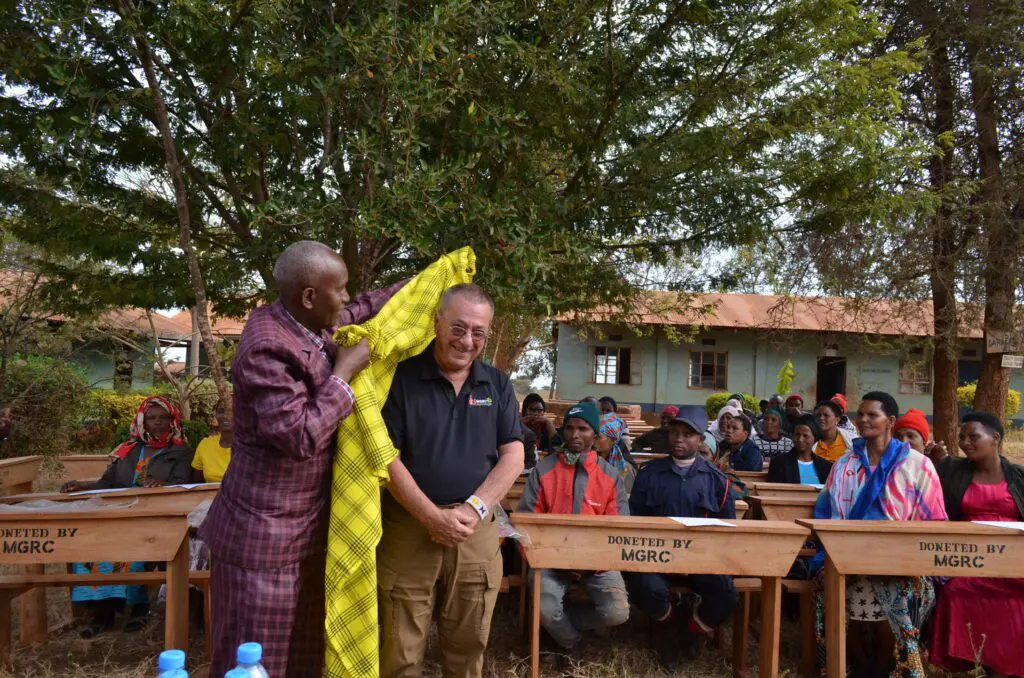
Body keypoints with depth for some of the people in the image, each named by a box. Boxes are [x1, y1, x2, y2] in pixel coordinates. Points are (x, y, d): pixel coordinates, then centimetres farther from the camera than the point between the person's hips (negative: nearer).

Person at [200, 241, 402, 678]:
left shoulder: (313, 326, 2)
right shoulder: (267, 351, -26)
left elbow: (359, 312, 22)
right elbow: (301, 437, -30)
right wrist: (344, 373, -21)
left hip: (308, 528, 9)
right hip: (265, 537, -9)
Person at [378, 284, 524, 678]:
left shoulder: (497, 385, 8)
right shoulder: (402, 377, -4)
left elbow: (513, 456, 4)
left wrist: (475, 509, -11)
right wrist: (435, 517, -14)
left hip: (477, 531, 3)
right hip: (410, 528, -3)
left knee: (468, 643, 13)